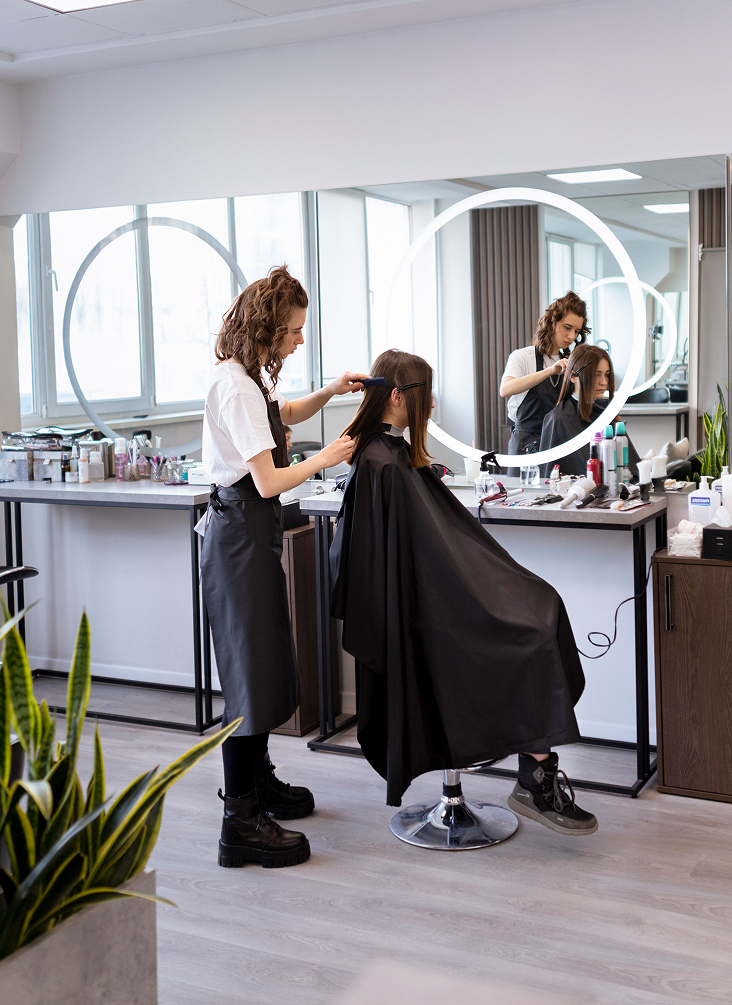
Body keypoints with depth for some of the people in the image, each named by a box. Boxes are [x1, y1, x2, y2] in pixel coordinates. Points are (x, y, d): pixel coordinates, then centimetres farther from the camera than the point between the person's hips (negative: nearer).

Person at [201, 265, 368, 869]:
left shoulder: (250, 375, 11)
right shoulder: (237, 386, -20)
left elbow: (285, 413, 33)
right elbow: (269, 480, -23)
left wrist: (330, 392, 16)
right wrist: (328, 458, -9)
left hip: (254, 529, 11)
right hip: (241, 530, -11)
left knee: (265, 664, 19)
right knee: (250, 668, -8)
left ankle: (258, 781, 34)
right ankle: (241, 823, -3)